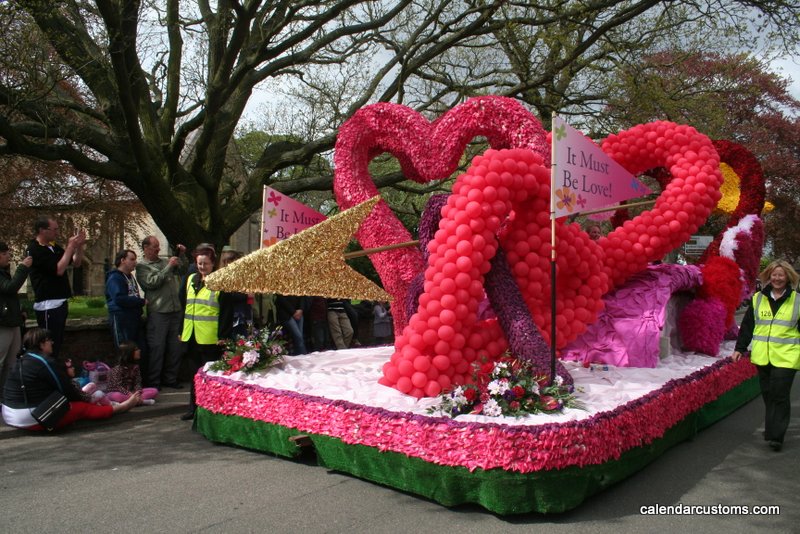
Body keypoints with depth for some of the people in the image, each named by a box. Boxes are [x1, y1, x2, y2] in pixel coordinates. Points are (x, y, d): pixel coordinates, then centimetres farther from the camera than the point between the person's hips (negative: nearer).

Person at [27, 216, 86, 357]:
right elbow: (58, 270, -20)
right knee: (49, 347, -10)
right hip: (48, 306, -9)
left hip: (60, 303, 9)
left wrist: (79, 246, 1)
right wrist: (71, 246, -15)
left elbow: (76, 263, 19)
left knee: (57, 344, 14)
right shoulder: (35, 249, -12)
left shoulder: (54, 247, 14)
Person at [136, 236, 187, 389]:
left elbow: (184, 271, 18)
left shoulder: (165, 261, 14)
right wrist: (169, 267, -12)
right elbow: (152, 283, -13)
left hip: (176, 310, 5)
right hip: (158, 312, -5)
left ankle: (170, 378, 22)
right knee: (157, 348, -1)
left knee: (175, 347, 10)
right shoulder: (141, 266, 1)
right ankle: (153, 382, 10)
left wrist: (182, 256, 5)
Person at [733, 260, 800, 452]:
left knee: (780, 395, -7)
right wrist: (740, 348, 7)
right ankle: (773, 430, 23)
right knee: (768, 394, 9)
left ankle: (776, 436, -3)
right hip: (762, 356, 3)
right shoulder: (758, 299, 9)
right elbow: (747, 325, 11)